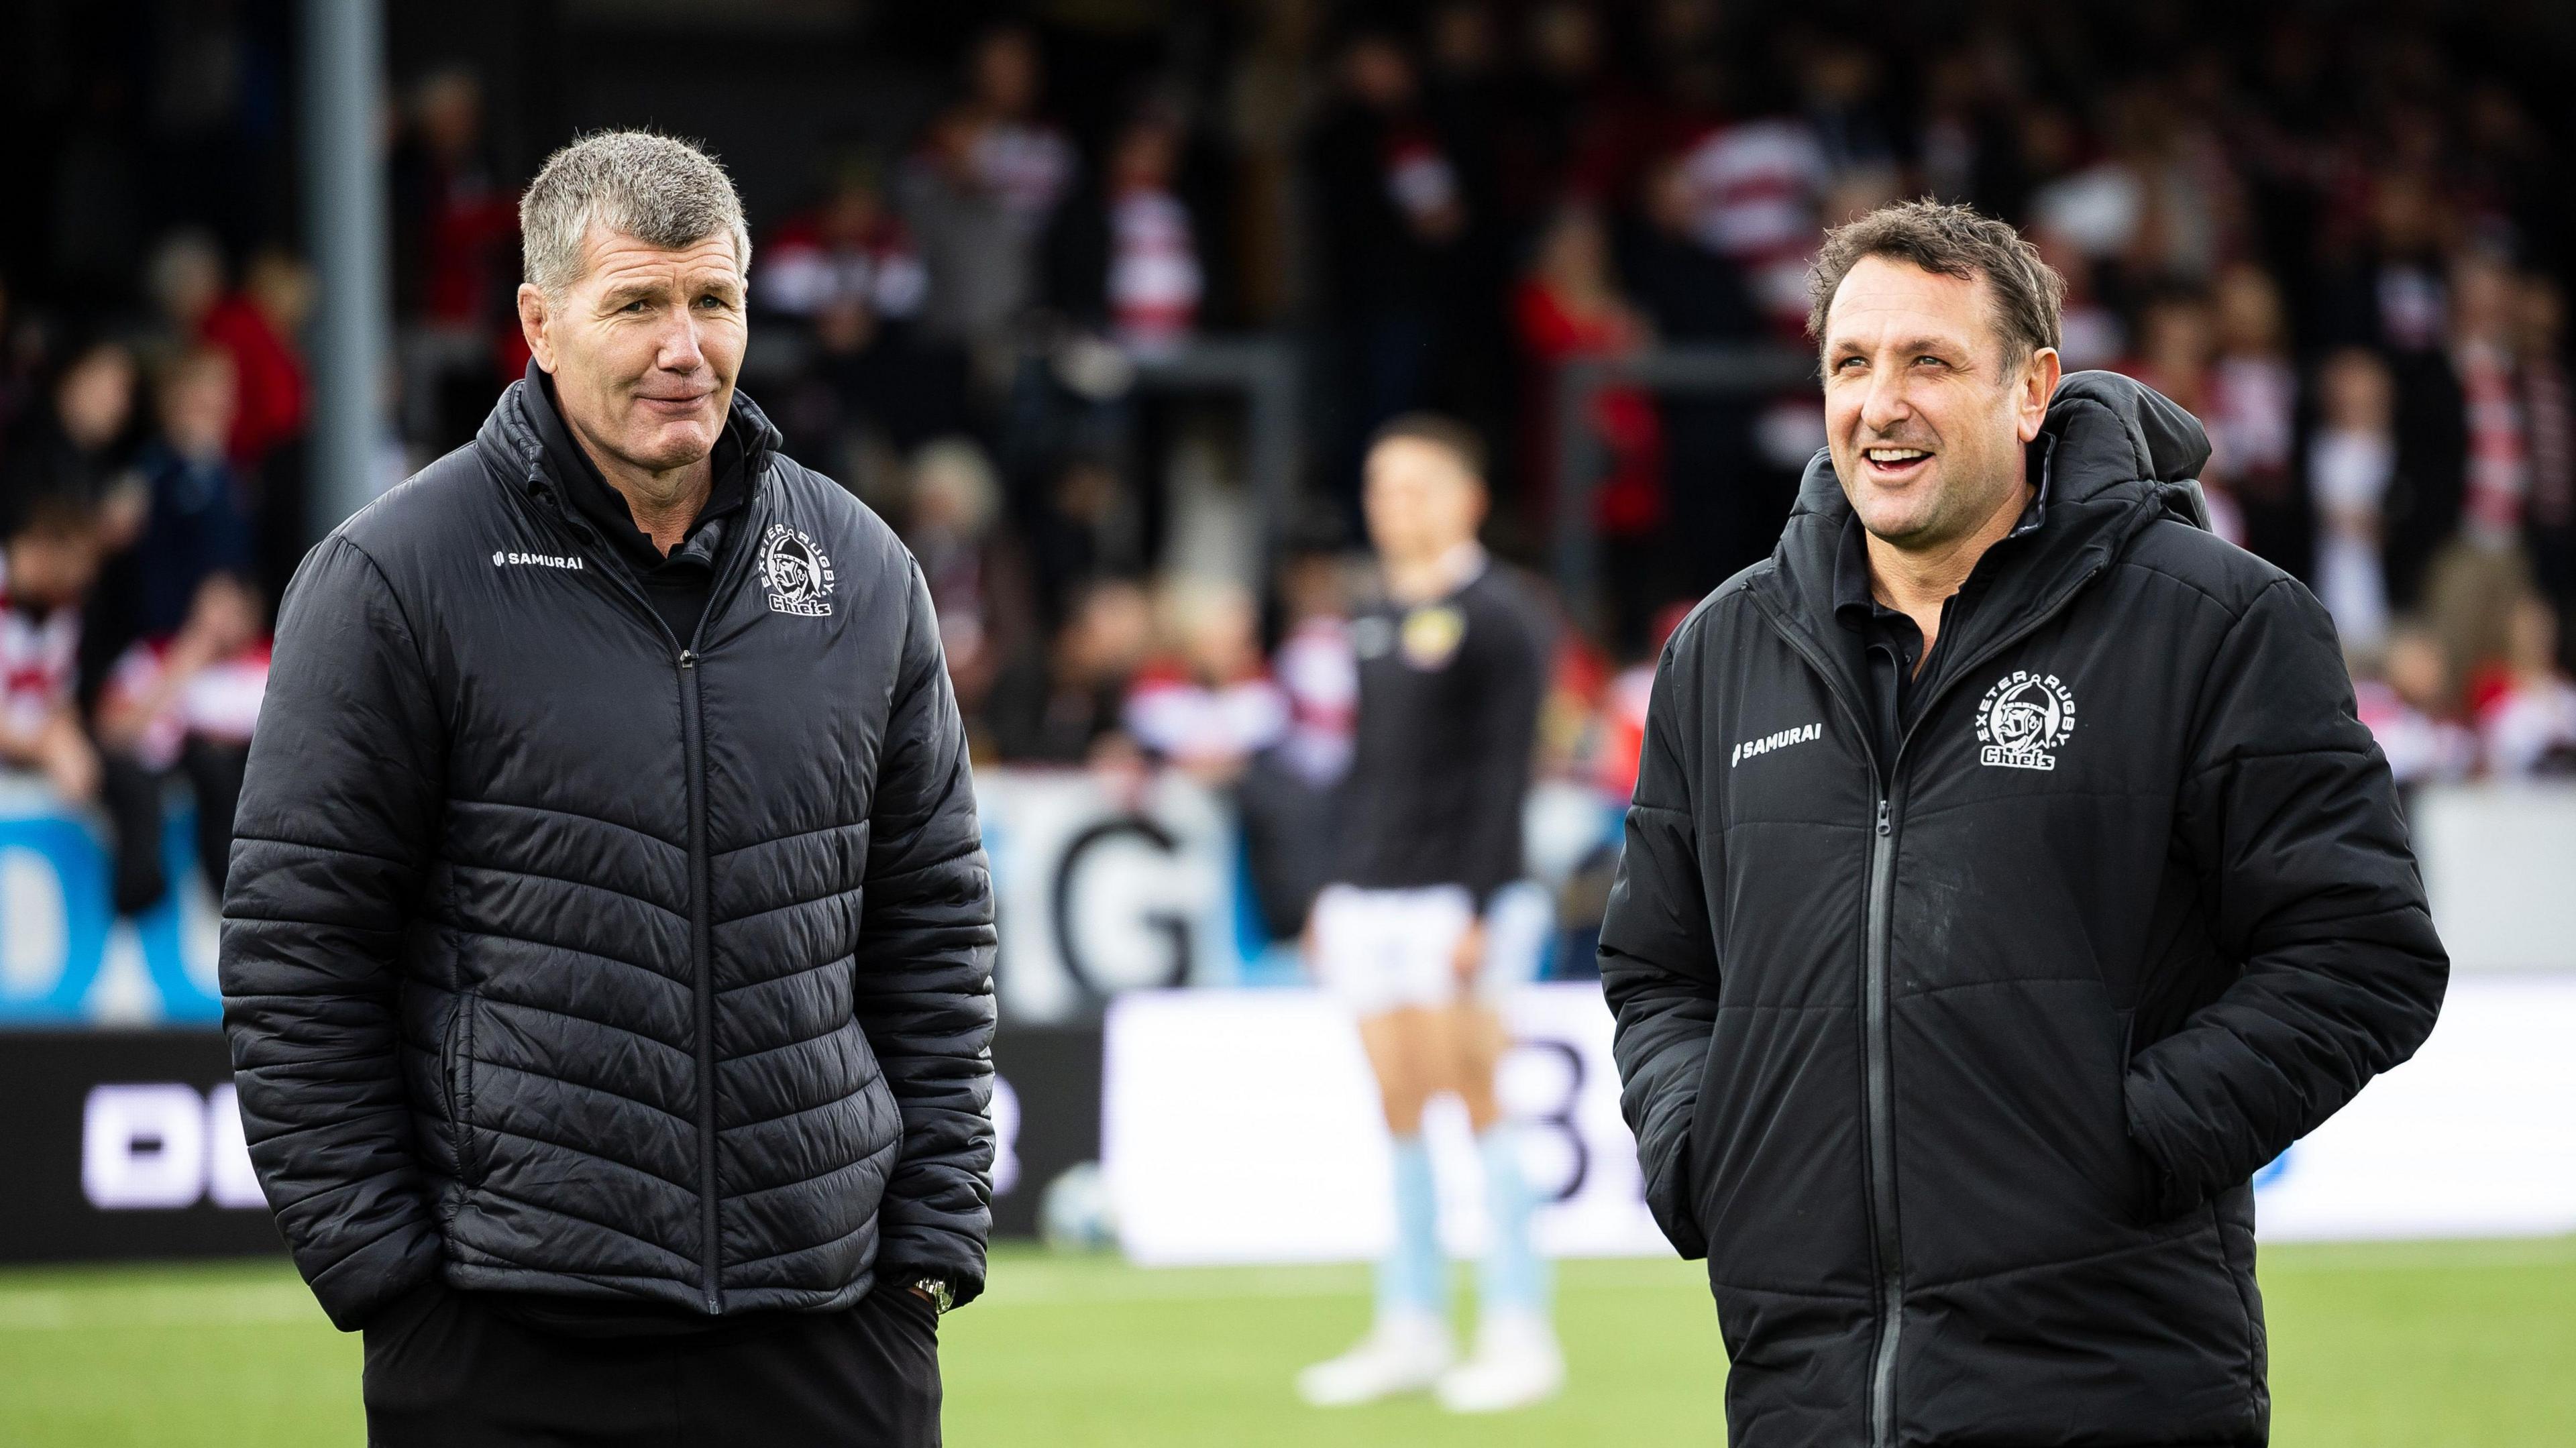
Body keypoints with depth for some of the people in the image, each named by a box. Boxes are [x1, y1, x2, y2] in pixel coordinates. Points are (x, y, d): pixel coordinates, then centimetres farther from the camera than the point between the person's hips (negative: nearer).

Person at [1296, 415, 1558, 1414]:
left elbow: (1503, 773, -11)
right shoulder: (1377, 625, 16)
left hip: (1457, 895, -7)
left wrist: (1479, 911, -17)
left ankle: (1519, 1333, -3)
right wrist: (1335, 890, 17)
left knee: (1475, 1100, -7)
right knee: (1399, 1107, 7)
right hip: (1370, 899, 7)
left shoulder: (1494, 619, -6)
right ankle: (1411, 1330, 11)